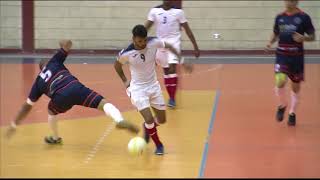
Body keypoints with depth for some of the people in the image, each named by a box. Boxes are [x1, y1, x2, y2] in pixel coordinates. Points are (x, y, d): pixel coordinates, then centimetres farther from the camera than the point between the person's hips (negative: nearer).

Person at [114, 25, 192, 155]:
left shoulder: (153, 42, -17)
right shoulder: (126, 53, -22)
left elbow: (169, 46, 3)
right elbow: (117, 65, 1)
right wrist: (124, 80, 4)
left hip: (153, 85, 4)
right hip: (138, 88, -4)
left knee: (162, 120, 10)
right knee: (149, 119, -17)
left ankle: (147, 127, 44)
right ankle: (158, 145, 8)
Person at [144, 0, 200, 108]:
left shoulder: (178, 12, -4)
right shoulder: (155, 11, 0)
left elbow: (187, 29, 0)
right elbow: (146, 27, -2)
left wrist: (195, 47, -2)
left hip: (174, 42, -3)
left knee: (172, 68, -18)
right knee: (166, 71, 9)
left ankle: (172, 98, -16)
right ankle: (170, 97, 21)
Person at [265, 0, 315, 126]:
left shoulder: (304, 17, -6)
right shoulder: (279, 17, 4)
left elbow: (312, 36, -2)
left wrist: (303, 38, -22)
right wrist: (270, 43, -3)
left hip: (297, 56, -1)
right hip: (282, 55, 1)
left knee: (295, 86, 9)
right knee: (280, 81, -18)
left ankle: (292, 113, 27)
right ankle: (282, 106, 10)